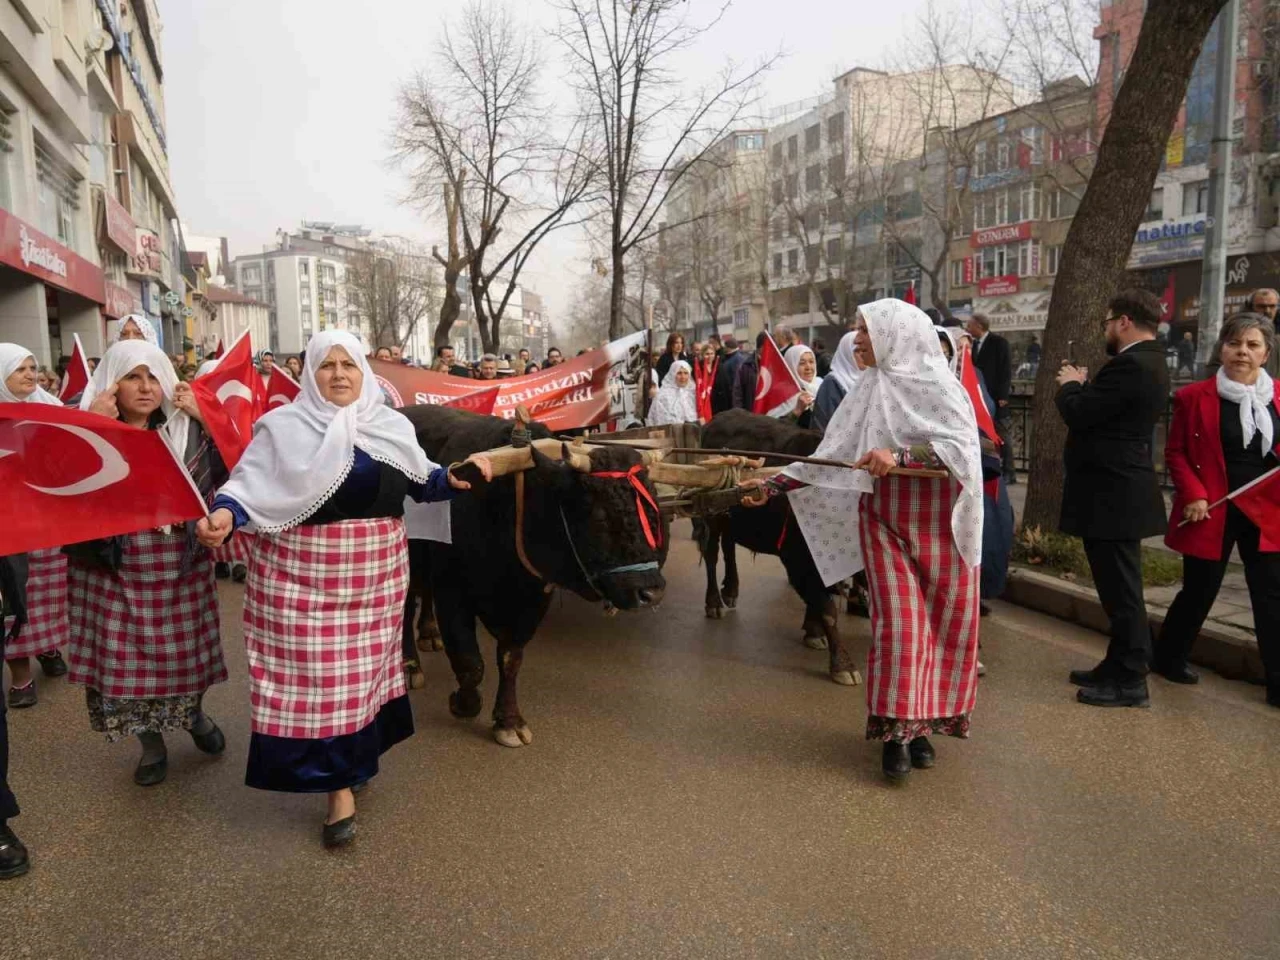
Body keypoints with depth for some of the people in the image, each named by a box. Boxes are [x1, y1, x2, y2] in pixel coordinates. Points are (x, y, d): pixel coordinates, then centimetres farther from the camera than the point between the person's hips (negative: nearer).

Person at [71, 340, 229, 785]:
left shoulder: (188, 428, 1)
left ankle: (195, 714, 41)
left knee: (187, 653, 13)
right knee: (129, 660, 7)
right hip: (116, 573, -1)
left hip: (182, 568, 1)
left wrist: (207, 418, -11)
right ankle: (152, 744, 28)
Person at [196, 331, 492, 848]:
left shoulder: (391, 425, 6)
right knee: (318, 673, 0)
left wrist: (456, 477, -8)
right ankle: (340, 783, 12)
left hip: (376, 568, 3)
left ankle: (355, 758, 37)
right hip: (302, 571, -3)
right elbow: (248, 484, -8)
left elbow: (422, 481, 11)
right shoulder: (283, 426, -4)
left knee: (362, 667, 15)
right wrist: (224, 513, -28)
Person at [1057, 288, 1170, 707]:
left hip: (1111, 495, -11)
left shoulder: (1130, 364, -20)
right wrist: (1085, 386, 8)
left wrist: (1070, 385, -3)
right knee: (1118, 587, 17)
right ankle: (1118, 667, 28)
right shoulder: (1145, 361, 15)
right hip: (1117, 491, 11)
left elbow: (1078, 413, -20)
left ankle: (1130, 681, 6)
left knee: (1121, 589, -3)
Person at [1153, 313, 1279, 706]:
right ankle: (1167, 658, 31)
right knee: (1199, 592, 9)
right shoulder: (1194, 397, -5)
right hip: (1211, 512, -3)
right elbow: (1175, 453, -2)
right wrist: (1193, 495, -13)